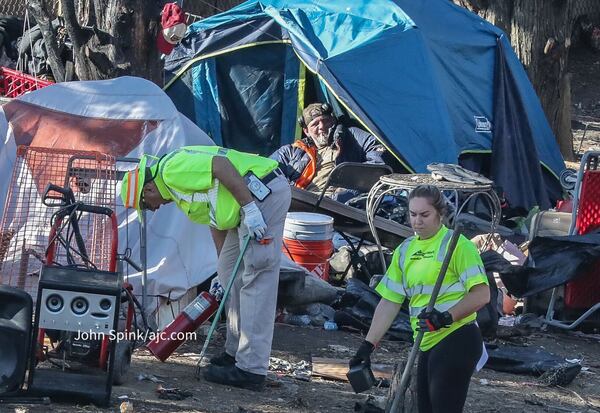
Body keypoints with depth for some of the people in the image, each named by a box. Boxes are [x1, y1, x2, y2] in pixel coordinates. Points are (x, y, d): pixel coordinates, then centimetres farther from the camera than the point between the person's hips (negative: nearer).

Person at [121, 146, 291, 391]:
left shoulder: (172, 169, -9)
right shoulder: (179, 191, 23)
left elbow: (221, 166, -21)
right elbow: (217, 223, 29)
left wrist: (249, 208, -24)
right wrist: (223, 270, 32)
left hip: (265, 192, -11)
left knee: (257, 281, -11)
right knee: (231, 272, 18)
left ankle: (251, 369, -12)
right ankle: (236, 352, 27)